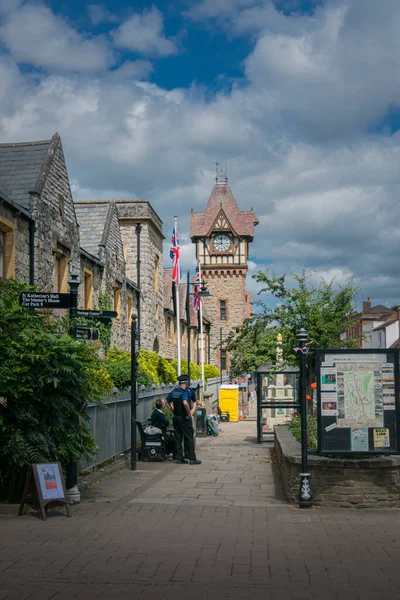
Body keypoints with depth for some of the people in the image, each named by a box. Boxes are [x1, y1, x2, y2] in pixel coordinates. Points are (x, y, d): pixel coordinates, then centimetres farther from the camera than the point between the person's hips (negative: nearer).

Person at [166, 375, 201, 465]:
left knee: (178, 438, 11)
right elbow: (185, 403, -34)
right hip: (184, 418, -7)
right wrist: (189, 413, -21)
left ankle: (180, 458, 13)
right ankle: (192, 459, 0)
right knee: (189, 438, -1)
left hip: (176, 417, 7)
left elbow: (167, 401, 17)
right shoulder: (185, 392, -17)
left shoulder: (174, 391, 6)